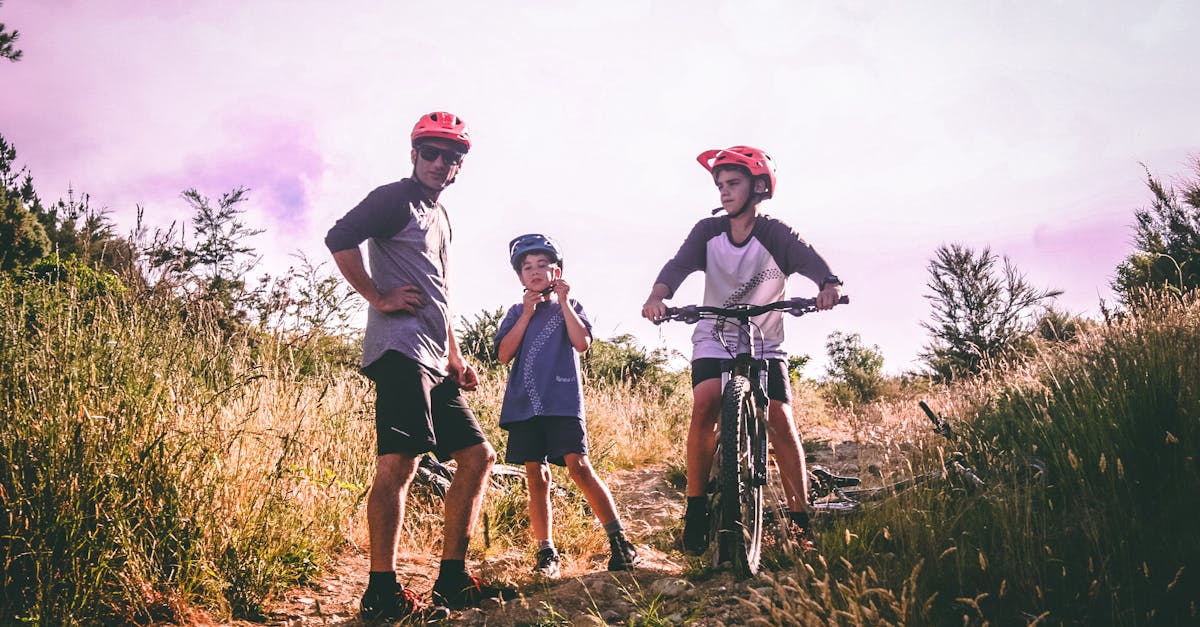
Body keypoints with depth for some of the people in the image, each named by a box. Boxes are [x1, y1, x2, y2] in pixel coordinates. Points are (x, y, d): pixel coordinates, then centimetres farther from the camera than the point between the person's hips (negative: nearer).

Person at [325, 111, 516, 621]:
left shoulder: (440, 217, 26)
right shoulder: (396, 198, 0)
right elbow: (339, 239, -16)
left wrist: (455, 358, 23)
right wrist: (380, 298, -13)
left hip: (433, 361, 10)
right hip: (400, 349, -9)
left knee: (478, 456, 8)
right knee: (398, 461, -15)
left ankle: (452, 579, 12)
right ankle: (382, 592, -11)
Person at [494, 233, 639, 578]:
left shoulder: (570, 307, 12)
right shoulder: (517, 312, 15)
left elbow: (582, 343, -6)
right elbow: (504, 354, 0)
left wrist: (563, 302, -7)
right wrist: (528, 313, -4)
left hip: (563, 401, -3)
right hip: (525, 404, 3)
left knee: (578, 466, -16)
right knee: (536, 476, 2)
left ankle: (619, 540, -9)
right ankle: (547, 553, 10)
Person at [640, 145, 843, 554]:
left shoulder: (776, 235, -10)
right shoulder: (708, 231, -4)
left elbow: (810, 260, -27)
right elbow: (679, 264, -20)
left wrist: (830, 284, -50)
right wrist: (657, 295, -41)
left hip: (764, 345, -1)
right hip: (714, 341, 1)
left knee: (780, 421, -15)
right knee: (705, 406, -25)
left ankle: (800, 518, -1)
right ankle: (696, 505, -14)